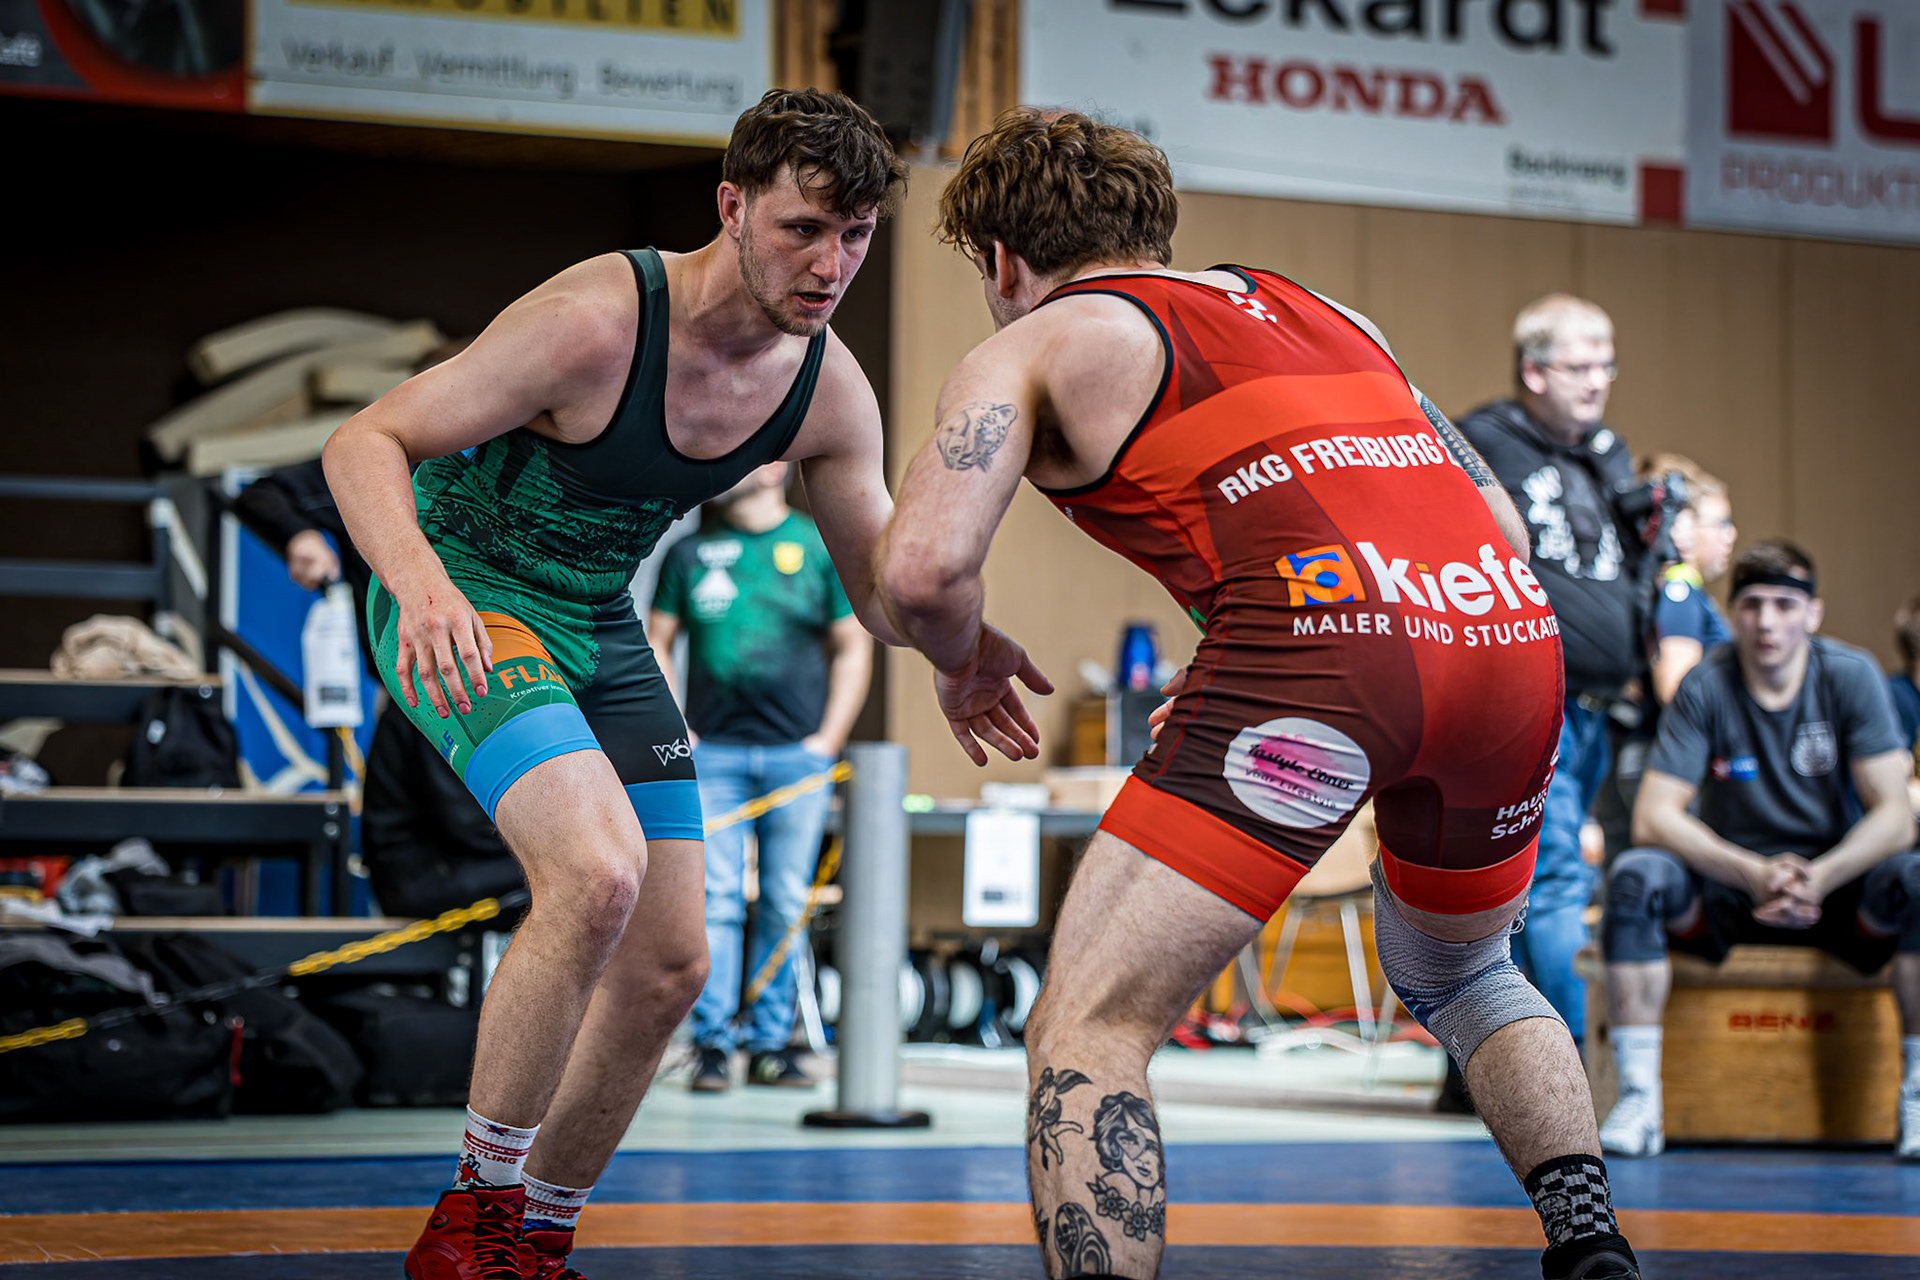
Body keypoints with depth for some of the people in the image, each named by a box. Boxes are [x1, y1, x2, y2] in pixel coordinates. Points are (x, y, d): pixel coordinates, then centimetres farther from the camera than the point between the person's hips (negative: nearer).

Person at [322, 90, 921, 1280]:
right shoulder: (597, 320, -28)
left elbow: (885, 589, 2)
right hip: (463, 604, -7)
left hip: (600, 631, 7)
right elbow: (364, 443, -25)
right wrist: (421, 582, -45)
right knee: (597, 873, -30)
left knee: (667, 969, 4)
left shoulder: (832, 390, -9)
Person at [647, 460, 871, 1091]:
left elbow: (852, 648, 8)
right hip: (712, 752, 0)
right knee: (715, 900, -5)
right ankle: (712, 1044, -2)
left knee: (786, 907, 2)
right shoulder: (690, 551, 8)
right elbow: (656, 642, 12)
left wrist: (829, 737, 0)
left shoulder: (820, 547, 5)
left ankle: (770, 1045, 8)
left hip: (797, 755, 0)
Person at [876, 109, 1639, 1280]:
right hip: (1510, 627, 7)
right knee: (1461, 975, 33)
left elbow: (923, 569, 0)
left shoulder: (1030, 345, 16)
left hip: (1324, 633, -6)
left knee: (1086, 1033, -2)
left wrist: (960, 656, 23)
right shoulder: (1311, 310, 33)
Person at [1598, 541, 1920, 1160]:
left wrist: (1819, 878, -33)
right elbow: (1653, 818, -16)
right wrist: (1754, 873, -31)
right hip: (1727, 896, 0)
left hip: (1838, 885, 0)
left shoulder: (1850, 676, -9)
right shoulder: (1706, 686, -10)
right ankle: (1637, 1097, -27)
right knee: (1636, 876, -29)